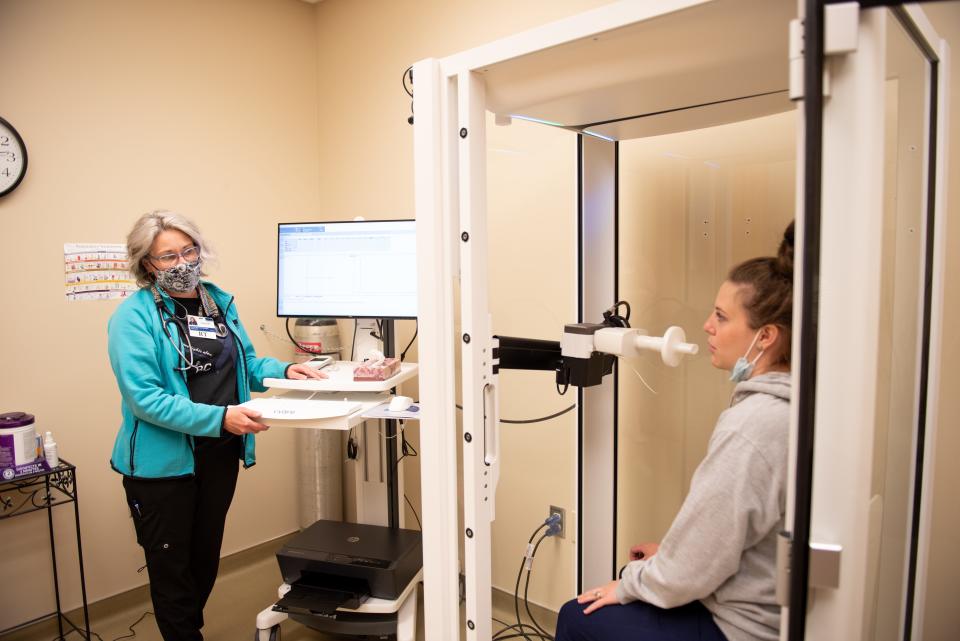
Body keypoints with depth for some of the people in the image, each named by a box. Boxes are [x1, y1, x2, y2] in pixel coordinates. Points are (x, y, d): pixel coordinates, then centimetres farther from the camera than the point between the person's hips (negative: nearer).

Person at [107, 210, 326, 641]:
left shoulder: (220, 301, 4)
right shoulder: (134, 315, -14)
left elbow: (246, 364, 13)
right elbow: (144, 398, -23)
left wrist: (284, 371, -7)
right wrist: (219, 417, -31)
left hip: (220, 455, 6)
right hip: (163, 459, -5)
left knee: (206, 557, 22)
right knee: (172, 567, 11)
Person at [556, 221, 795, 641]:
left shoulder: (749, 425, -30)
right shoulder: (786, 406, -2)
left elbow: (693, 570, -23)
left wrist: (630, 585, -7)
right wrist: (668, 555, 9)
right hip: (766, 604, 8)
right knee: (632, 573, 24)